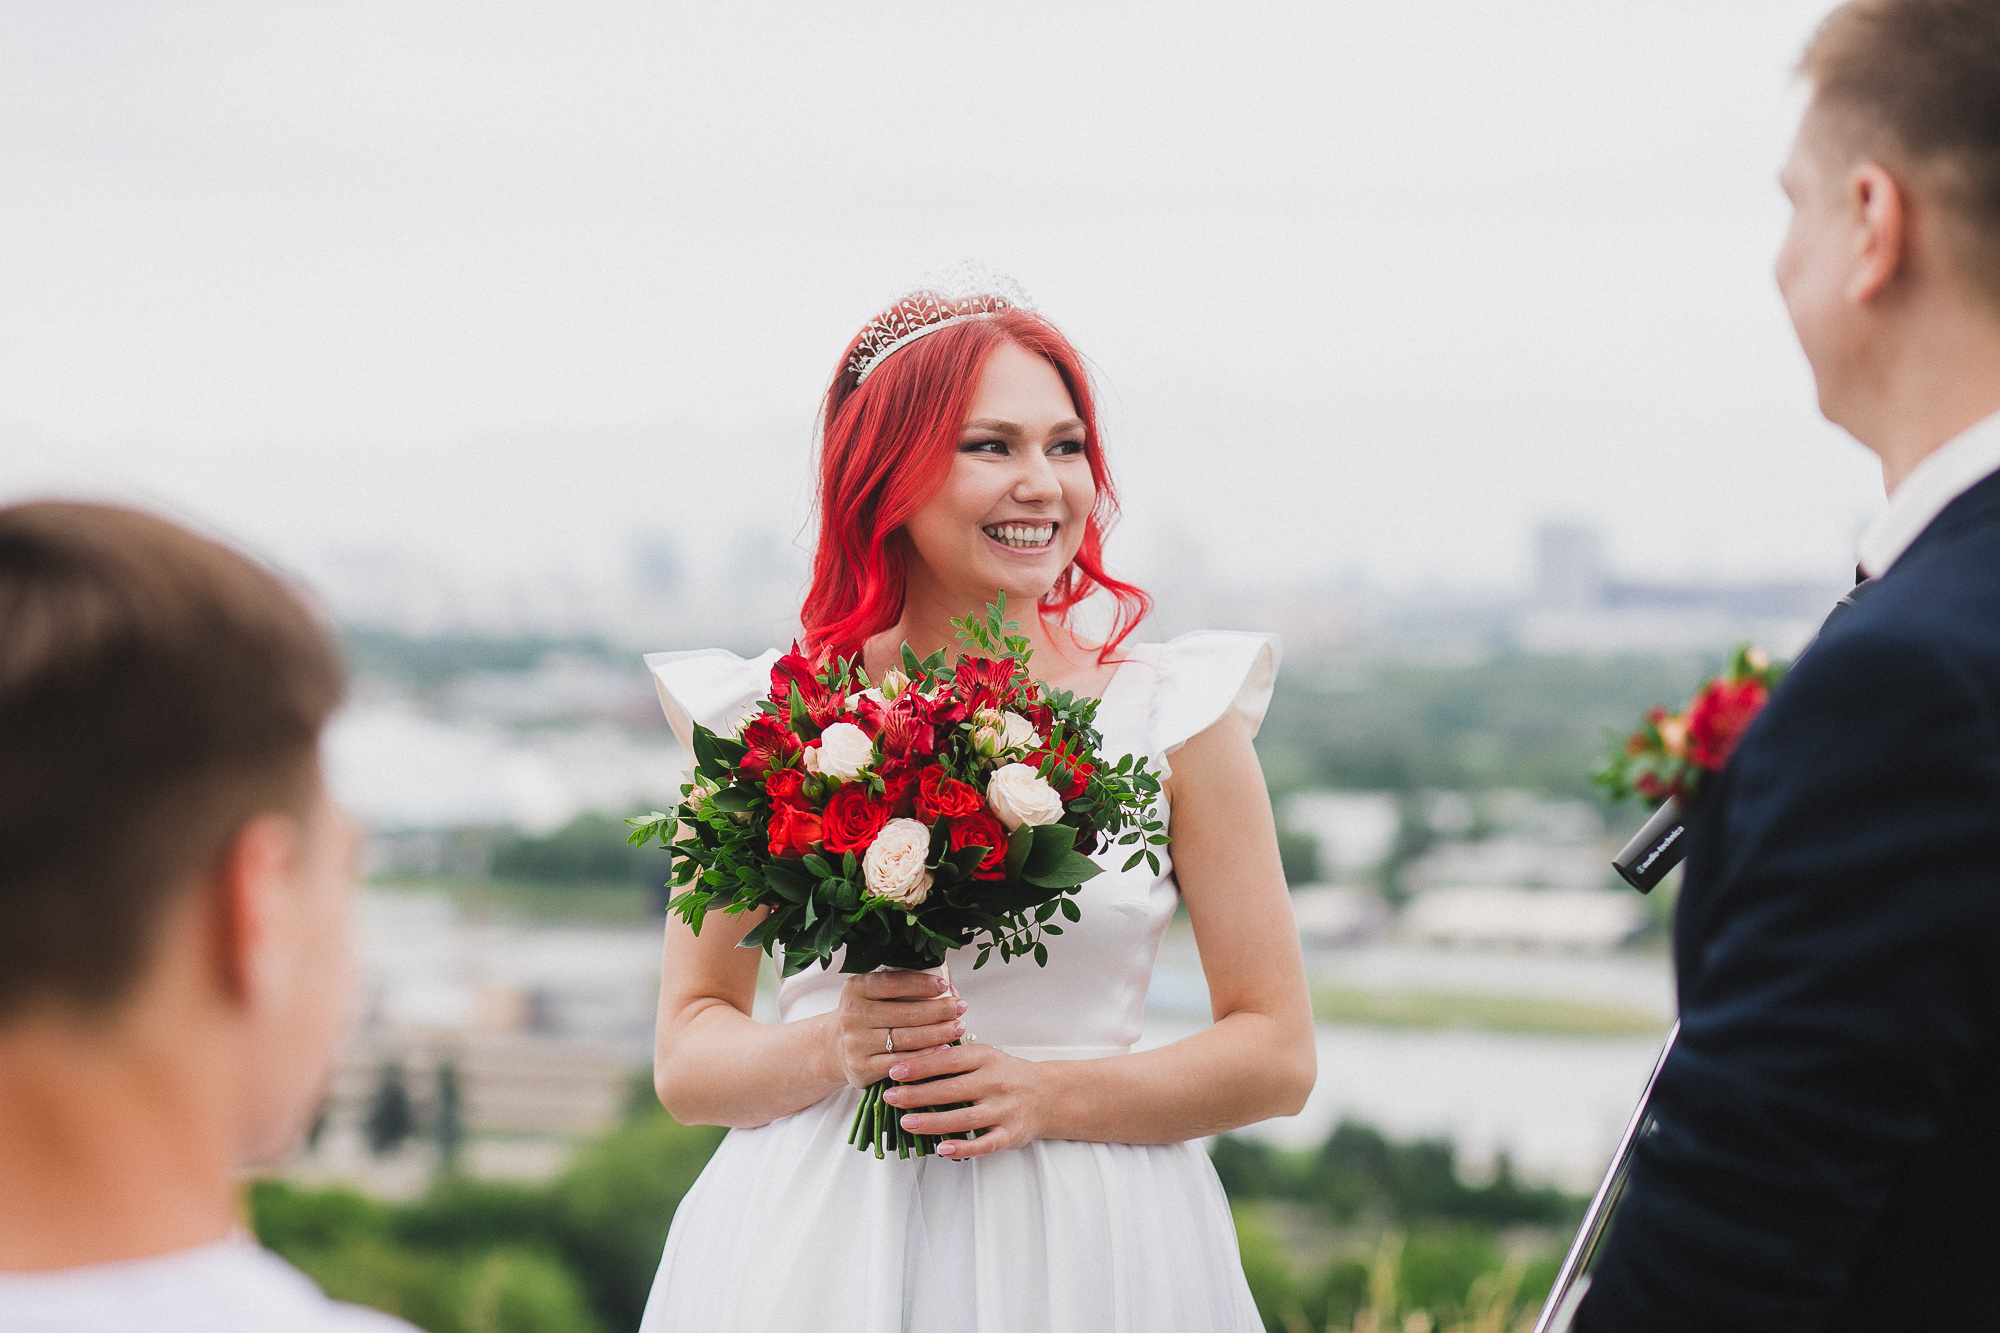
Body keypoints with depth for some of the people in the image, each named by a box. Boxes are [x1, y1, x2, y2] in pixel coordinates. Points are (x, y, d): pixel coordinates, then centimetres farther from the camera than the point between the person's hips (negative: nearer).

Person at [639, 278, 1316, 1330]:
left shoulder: (1171, 713, -2)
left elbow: (1276, 1056, 0)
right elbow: (686, 1059, 4)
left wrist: (1047, 1095, -13)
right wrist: (831, 1052, -15)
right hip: (814, 1248, 0)